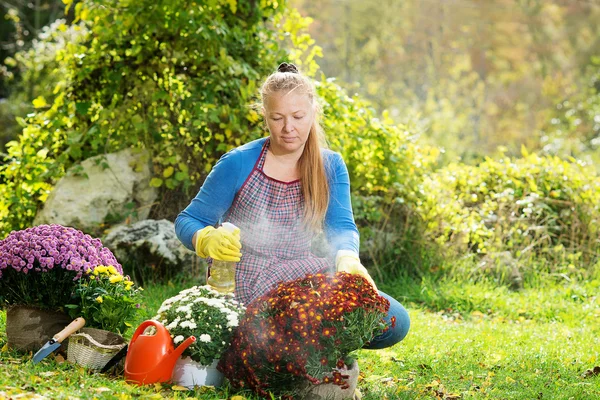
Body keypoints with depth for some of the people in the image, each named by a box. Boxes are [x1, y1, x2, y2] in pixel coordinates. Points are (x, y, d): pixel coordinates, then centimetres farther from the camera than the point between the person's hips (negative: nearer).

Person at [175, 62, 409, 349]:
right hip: (245, 287, -5)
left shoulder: (330, 166, 4)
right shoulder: (238, 164, -9)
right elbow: (186, 221, -5)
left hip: (301, 275, 5)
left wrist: (347, 259, -32)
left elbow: (342, 226, -7)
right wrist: (209, 240, -30)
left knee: (395, 322, -8)